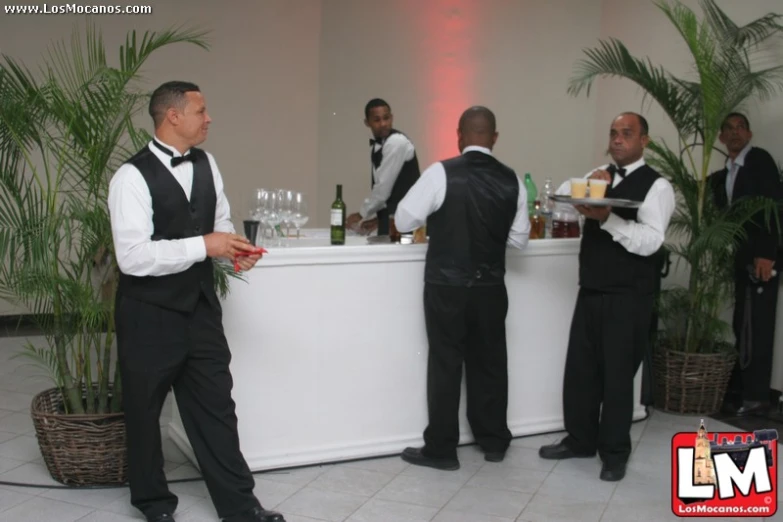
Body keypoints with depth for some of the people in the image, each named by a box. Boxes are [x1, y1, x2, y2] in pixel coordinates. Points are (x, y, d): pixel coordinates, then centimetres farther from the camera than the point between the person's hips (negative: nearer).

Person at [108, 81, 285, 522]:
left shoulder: (207, 164, 5)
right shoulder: (133, 176, -16)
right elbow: (133, 256, -24)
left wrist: (234, 247, -6)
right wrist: (204, 245, -24)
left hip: (200, 307, 6)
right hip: (149, 315, -5)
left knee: (216, 406, 11)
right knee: (145, 411, 13)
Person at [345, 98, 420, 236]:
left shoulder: (397, 142, -14)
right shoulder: (376, 146, 13)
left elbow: (384, 186, -17)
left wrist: (362, 214, -7)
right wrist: (378, 217, 7)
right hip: (391, 217, 8)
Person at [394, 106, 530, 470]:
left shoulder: (441, 173, -12)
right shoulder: (512, 181, 0)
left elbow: (403, 221, -5)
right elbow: (519, 240, 6)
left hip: (446, 287, -3)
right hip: (491, 287, 4)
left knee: (445, 364, 6)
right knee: (489, 361, 15)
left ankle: (441, 450, 14)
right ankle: (493, 441, 29)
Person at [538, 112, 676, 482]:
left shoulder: (657, 186, -8)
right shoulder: (597, 176, 11)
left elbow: (650, 241, -20)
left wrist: (608, 219, -32)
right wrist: (586, 187, -15)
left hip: (628, 298, -5)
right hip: (590, 292, 6)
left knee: (617, 374, 4)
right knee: (580, 368, 12)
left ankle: (614, 452, 21)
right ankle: (580, 439, 29)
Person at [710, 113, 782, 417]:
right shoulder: (723, 174, 16)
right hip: (742, 257, 7)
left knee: (757, 324, -6)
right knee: (743, 325, 8)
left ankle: (756, 396, -1)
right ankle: (740, 389, 14)